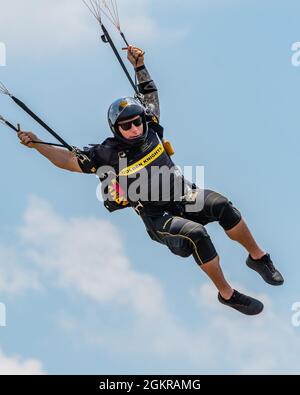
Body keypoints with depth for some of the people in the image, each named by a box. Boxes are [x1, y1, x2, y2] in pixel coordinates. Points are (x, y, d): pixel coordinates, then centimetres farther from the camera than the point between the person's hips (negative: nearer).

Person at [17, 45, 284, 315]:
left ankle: (257, 256, -5)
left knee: (221, 204, -26)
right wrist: (36, 143, -8)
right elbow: (69, 161, 0)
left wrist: (139, 65, 9)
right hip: (158, 218, -4)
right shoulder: (109, 154, -6)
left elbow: (150, 92, 19)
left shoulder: (150, 131, 4)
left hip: (185, 196, 4)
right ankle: (227, 294, -18)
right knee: (196, 234, -32)